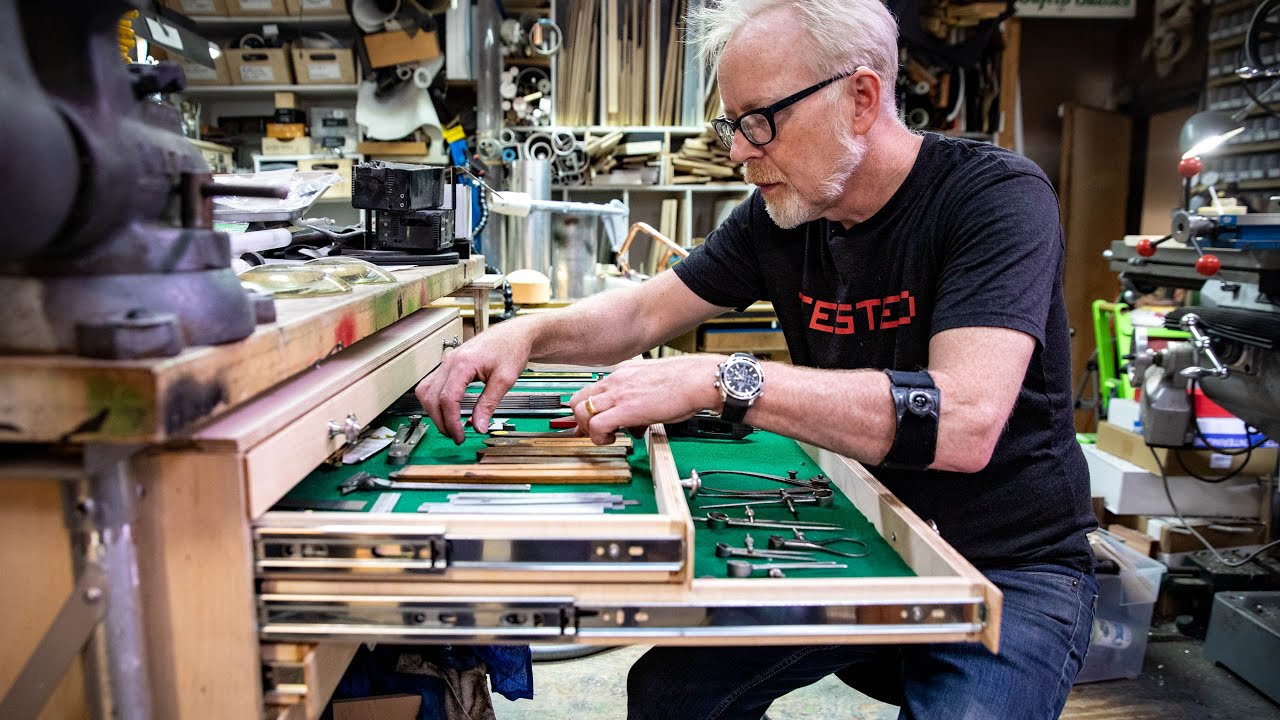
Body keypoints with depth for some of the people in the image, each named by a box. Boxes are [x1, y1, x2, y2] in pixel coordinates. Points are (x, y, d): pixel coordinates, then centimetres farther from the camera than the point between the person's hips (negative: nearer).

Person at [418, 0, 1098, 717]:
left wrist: (718, 378, -35)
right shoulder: (782, 214, -1)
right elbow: (645, 311, 6)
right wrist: (527, 333, -13)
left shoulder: (997, 195, -19)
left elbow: (963, 424, -33)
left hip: (1012, 569, -4)